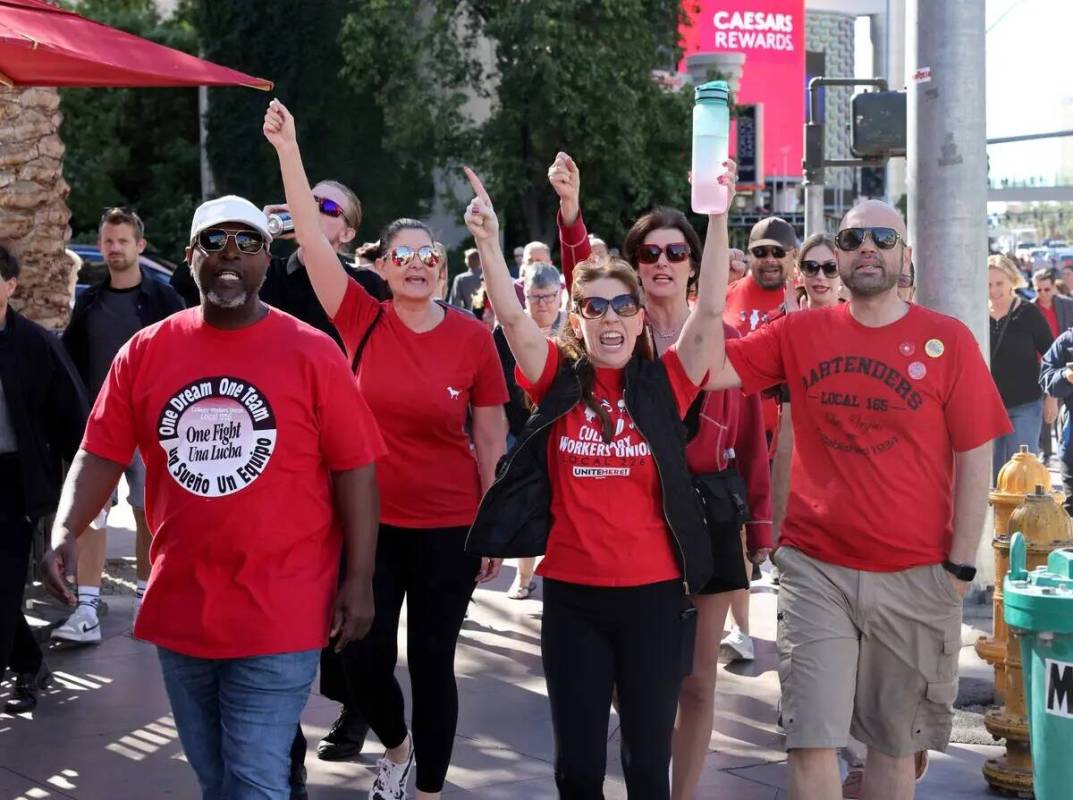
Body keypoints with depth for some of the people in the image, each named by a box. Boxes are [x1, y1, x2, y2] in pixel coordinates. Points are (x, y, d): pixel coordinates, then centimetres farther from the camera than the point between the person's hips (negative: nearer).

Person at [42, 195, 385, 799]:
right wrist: (65, 532, -15)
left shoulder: (313, 353, -6)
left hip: (280, 614, -4)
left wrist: (359, 581, -8)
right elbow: (102, 453, 2)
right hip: (180, 608, 4)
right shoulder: (145, 351, 3)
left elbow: (355, 469, -5)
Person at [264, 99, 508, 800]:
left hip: (448, 527, -1)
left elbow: (492, 439, 0)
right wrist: (288, 152, -19)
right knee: (364, 657, 8)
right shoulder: (362, 321, -3)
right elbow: (312, 238, -11)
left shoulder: (473, 336, -6)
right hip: (370, 520, 2)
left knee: (433, 661, 7)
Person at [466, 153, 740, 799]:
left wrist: (718, 217, -17)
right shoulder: (559, 381, 2)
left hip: (654, 593, 0)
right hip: (572, 593, 1)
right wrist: (489, 240, -23)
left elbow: (711, 312, -10)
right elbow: (513, 316, -10)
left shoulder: (664, 384, 0)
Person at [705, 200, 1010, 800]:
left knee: (897, 743, 13)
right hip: (816, 568, 1)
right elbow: (710, 369, -7)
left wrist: (961, 565, -4)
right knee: (812, 739, -1)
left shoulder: (948, 340, -3)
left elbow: (974, 459, -2)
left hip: (916, 576, 0)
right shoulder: (799, 334, 2)